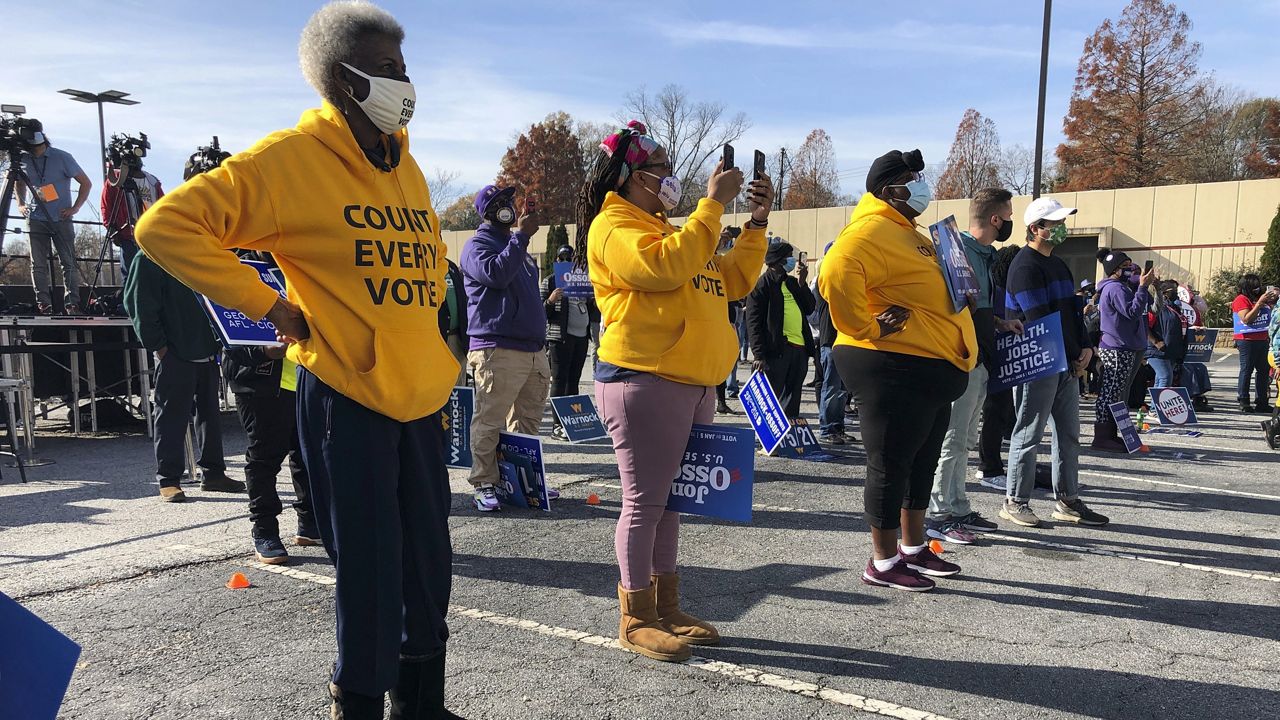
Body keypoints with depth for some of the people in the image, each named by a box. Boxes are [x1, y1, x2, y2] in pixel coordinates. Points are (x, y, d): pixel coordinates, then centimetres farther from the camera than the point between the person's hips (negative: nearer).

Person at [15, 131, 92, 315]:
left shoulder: (62, 157, -8)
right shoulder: (23, 160, 3)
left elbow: (86, 183, -3)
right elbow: (19, 183, 23)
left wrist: (75, 208, -9)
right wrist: (21, 204, 9)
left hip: (61, 219, -3)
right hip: (36, 219, 3)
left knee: (69, 262, -6)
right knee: (38, 264, 0)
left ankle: (72, 303, -5)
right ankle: (43, 303, 2)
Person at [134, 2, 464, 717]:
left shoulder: (405, 164, 13)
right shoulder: (292, 156, -9)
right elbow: (167, 226, -12)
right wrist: (268, 304, -13)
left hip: (421, 397, 7)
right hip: (347, 397, -6)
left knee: (429, 569, 13)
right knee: (371, 577, 1)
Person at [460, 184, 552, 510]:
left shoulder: (515, 244, 26)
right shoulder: (478, 244, 0)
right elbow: (495, 273, -22)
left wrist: (541, 338, 25)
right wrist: (520, 235, -17)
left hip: (534, 349, 8)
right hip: (497, 350, -8)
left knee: (528, 421, 11)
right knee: (489, 422, -6)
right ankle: (483, 485, 0)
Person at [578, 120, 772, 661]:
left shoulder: (667, 229, 25)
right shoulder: (615, 225, -4)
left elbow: (733, 281, 22)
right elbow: (665, 266, -23)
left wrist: (757, 222, 13)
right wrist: (713, 204, -16)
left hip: (693, 384, 9)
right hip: (645, 382, -9)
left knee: (670, 499, 13)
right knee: (644, 500, -4)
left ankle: (666, 608, 22)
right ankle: (635, 619, 8)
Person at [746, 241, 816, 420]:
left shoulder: (792, 282, 21)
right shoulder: (761, 284, -1)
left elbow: (810, 308, 15)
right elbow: (754, 322, -8)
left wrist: (802, 283, 3)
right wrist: (759, 354, -16)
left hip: (800, 347, 7)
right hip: (776, 349, -7)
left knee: (792, 400, 11)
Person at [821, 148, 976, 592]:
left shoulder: (908, 234, 19)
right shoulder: (872, 230, -15)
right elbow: (836, 275, -33)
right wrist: (865, 329, -25)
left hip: (931, 370, 11)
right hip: (896, 369, -11)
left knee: (921, 462, 18)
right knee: (890, 464, -1)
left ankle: (914, 549, 32)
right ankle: (883, 563, 11)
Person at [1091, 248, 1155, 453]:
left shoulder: (1120, 286, 20)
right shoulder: (1115, 288, -13)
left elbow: (1144, 306, 18)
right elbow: (1132, 311, -22)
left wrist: (1145, 284, 6)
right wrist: (1143, 286, -18)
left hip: (1124, 348, 11)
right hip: (1117, 349, -11)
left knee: (1117, 393, 13)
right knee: (1111, 393, -9)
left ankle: (1109, 435, 18)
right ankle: (1102, 437, -7)